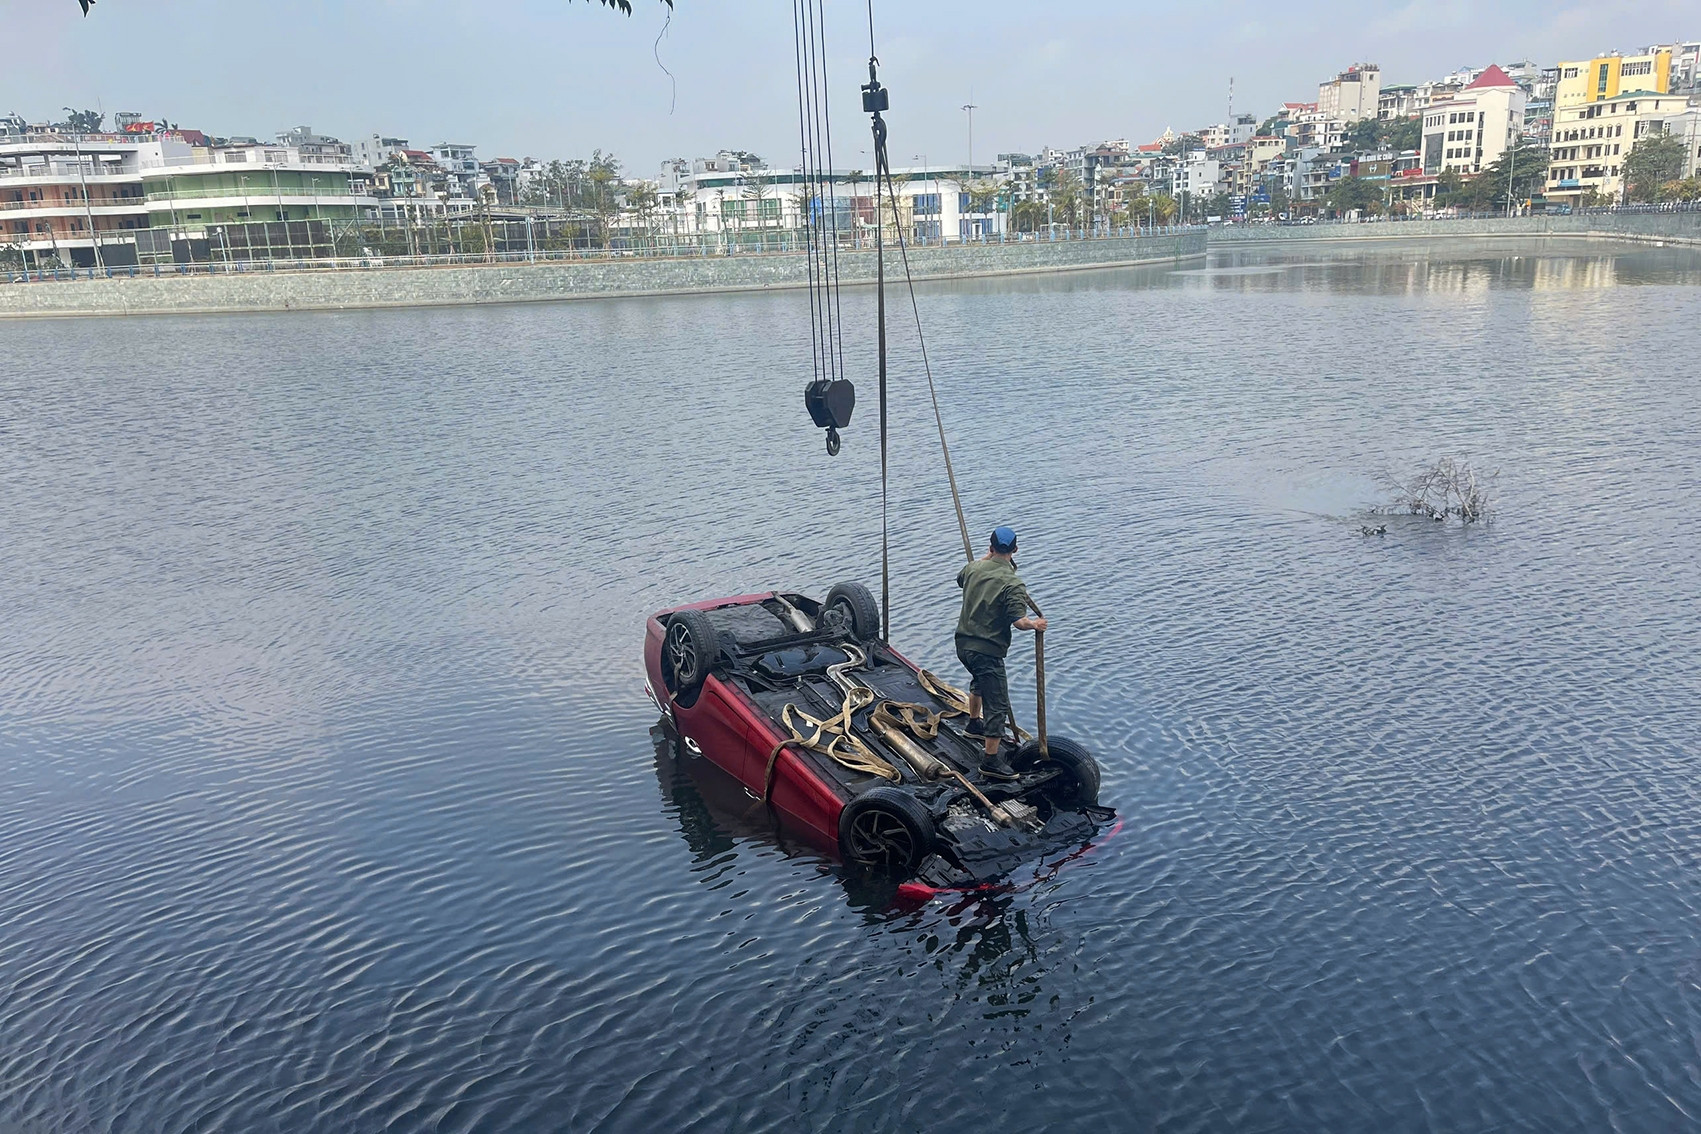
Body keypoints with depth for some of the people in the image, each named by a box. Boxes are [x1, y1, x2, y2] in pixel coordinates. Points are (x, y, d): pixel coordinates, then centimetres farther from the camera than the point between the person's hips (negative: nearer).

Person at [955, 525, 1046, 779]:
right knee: (998, 704, -1)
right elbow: (1020, 622, -25)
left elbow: (960, 579, 28)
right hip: (987, 651, -8)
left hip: (963, 643, 8)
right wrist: (1035, 624, -3)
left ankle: (974, 724, 55)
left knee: (979, 681, 35)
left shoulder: (974, 568, 2)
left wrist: (986, 558, 38)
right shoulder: (1013, 584, -18)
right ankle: (992, 760, 1)